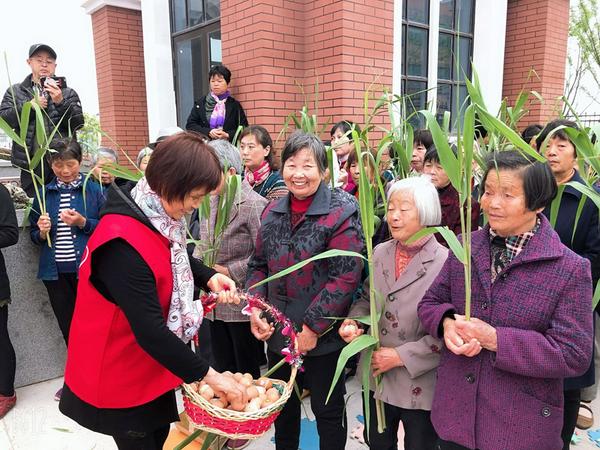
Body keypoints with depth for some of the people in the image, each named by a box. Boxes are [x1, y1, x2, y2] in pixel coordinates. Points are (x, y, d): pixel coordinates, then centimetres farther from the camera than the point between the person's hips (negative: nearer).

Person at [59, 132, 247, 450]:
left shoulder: (160, 218, -5)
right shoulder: (123, 243, -33)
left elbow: (175, 259, 14)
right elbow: (149, 330, -33)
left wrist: (209, 277, -6)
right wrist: (209, 375, -25)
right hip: (121, 376, -8)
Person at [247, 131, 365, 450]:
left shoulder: (341, 212, -14)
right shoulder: (273, 211, 3)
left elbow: (345, 276, -19)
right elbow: (258, 264, 9)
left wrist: (312, 328, -18)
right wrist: (255, 308, -6)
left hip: (323, 337, -5)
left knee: (327, 412, 14)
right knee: (282, 407, 24)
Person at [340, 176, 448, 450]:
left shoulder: (444, 262, -18)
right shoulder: (379, 253, 0)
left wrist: (401, 356, -19)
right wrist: (353, 321, -8)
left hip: (419, 383, -5)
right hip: (377, 375, 5)